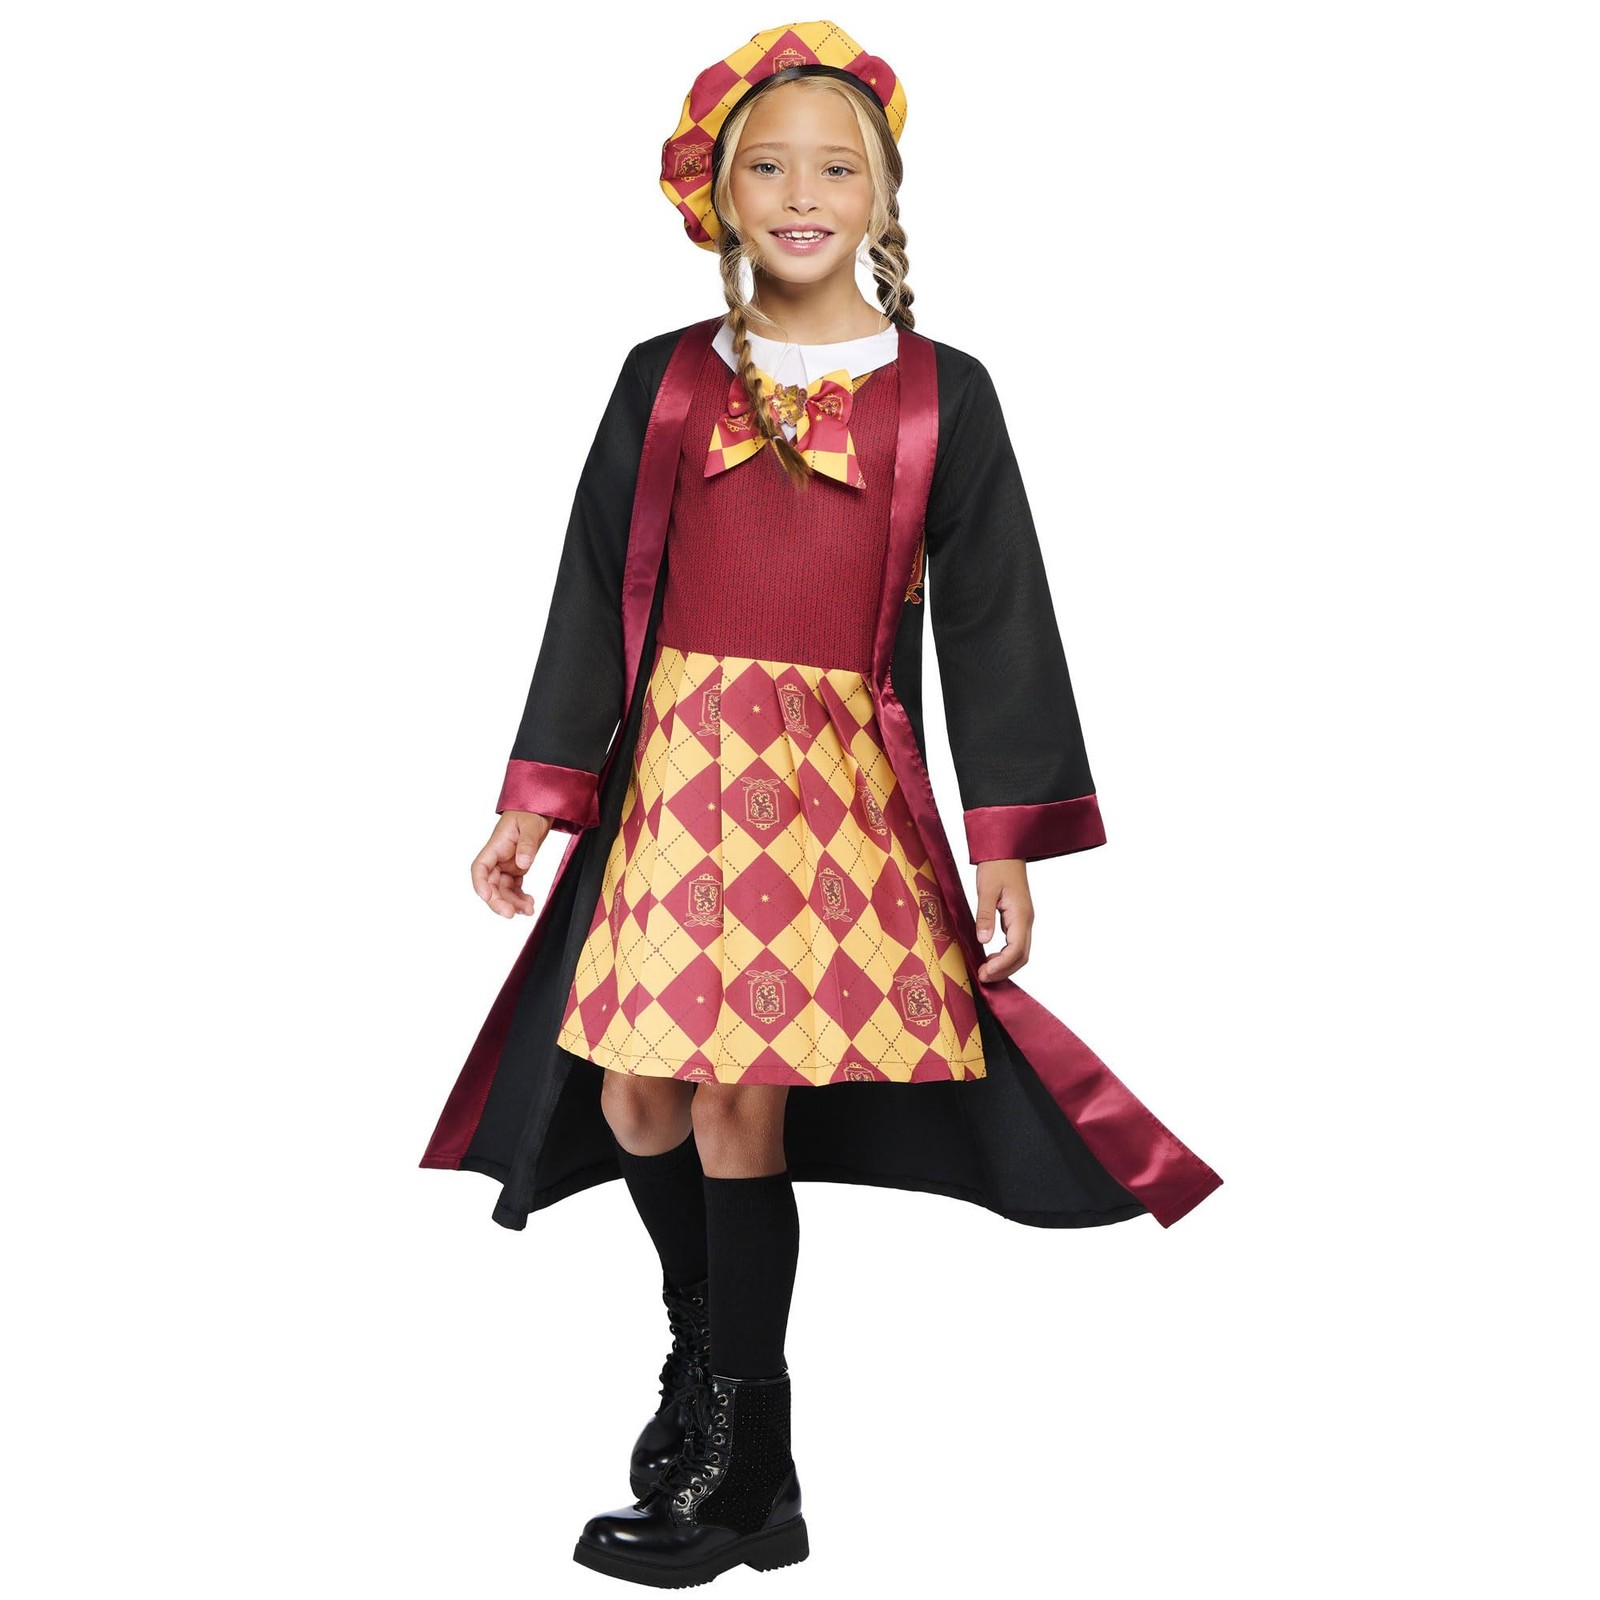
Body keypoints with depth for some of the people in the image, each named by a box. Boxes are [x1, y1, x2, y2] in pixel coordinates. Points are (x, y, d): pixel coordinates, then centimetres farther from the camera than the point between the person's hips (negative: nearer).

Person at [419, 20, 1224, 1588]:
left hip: (835, 784, -3)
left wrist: (1007, 849, -2)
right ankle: (706, 1355, 31)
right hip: (670, 771, 3)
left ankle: (736, 1472, 12)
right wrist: (534, 801, 7)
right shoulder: (665, 379, 8)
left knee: (741, 1105, -4)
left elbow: (994, 624, 3)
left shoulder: (941, 395, 3)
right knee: (636, 1102, 3)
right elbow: (594, 597, 10)